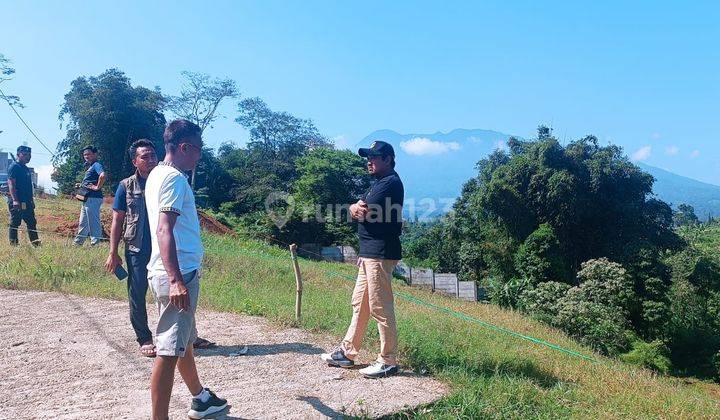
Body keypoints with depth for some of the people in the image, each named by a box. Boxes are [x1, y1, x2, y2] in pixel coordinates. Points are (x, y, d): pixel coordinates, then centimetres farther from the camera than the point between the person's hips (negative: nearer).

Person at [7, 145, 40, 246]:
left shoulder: (26, 169, 17)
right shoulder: (14, 167, -8)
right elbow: (11, 183, -17)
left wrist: (31, 200, 21)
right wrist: (15, 200, -25)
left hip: (27, 203, 9)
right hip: (17, 203, -9)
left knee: (32, 223, 10)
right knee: (14, 224, -1)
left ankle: (35, 243, 15)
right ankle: (13, 244, 5)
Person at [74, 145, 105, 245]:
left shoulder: (96, 165, -12)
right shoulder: (90, 167, 19)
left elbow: (102, 175, -32)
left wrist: (97, 187, -24)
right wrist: (81, 185, 15)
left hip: (93, 199, -11)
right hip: (87, 199, 11)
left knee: (93, 222, -6)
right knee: (83, 223, 20)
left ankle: (95, 244, -2)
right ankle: (78, 242, 31)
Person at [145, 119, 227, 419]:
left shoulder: (158, 174, 16)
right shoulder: (174, 178, -15)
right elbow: (164, 230, -25)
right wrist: (176, 280, -31)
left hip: (175, 273, 11)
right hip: (178, 275, -11)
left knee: (184, 341, 21)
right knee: (169, 350, -5)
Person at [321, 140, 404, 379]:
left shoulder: (390, 183, -13)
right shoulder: (380, 183, 21)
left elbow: (362, 213, -18)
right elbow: (358, 210, 15)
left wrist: (357, 209, 3)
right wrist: (357, 208, -7)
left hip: (380, 254, -11)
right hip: (369, 253, 11)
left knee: (381, 308, -6)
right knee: (360, 303, 15)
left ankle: (388, 361, 4)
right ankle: (346, 352, 24)